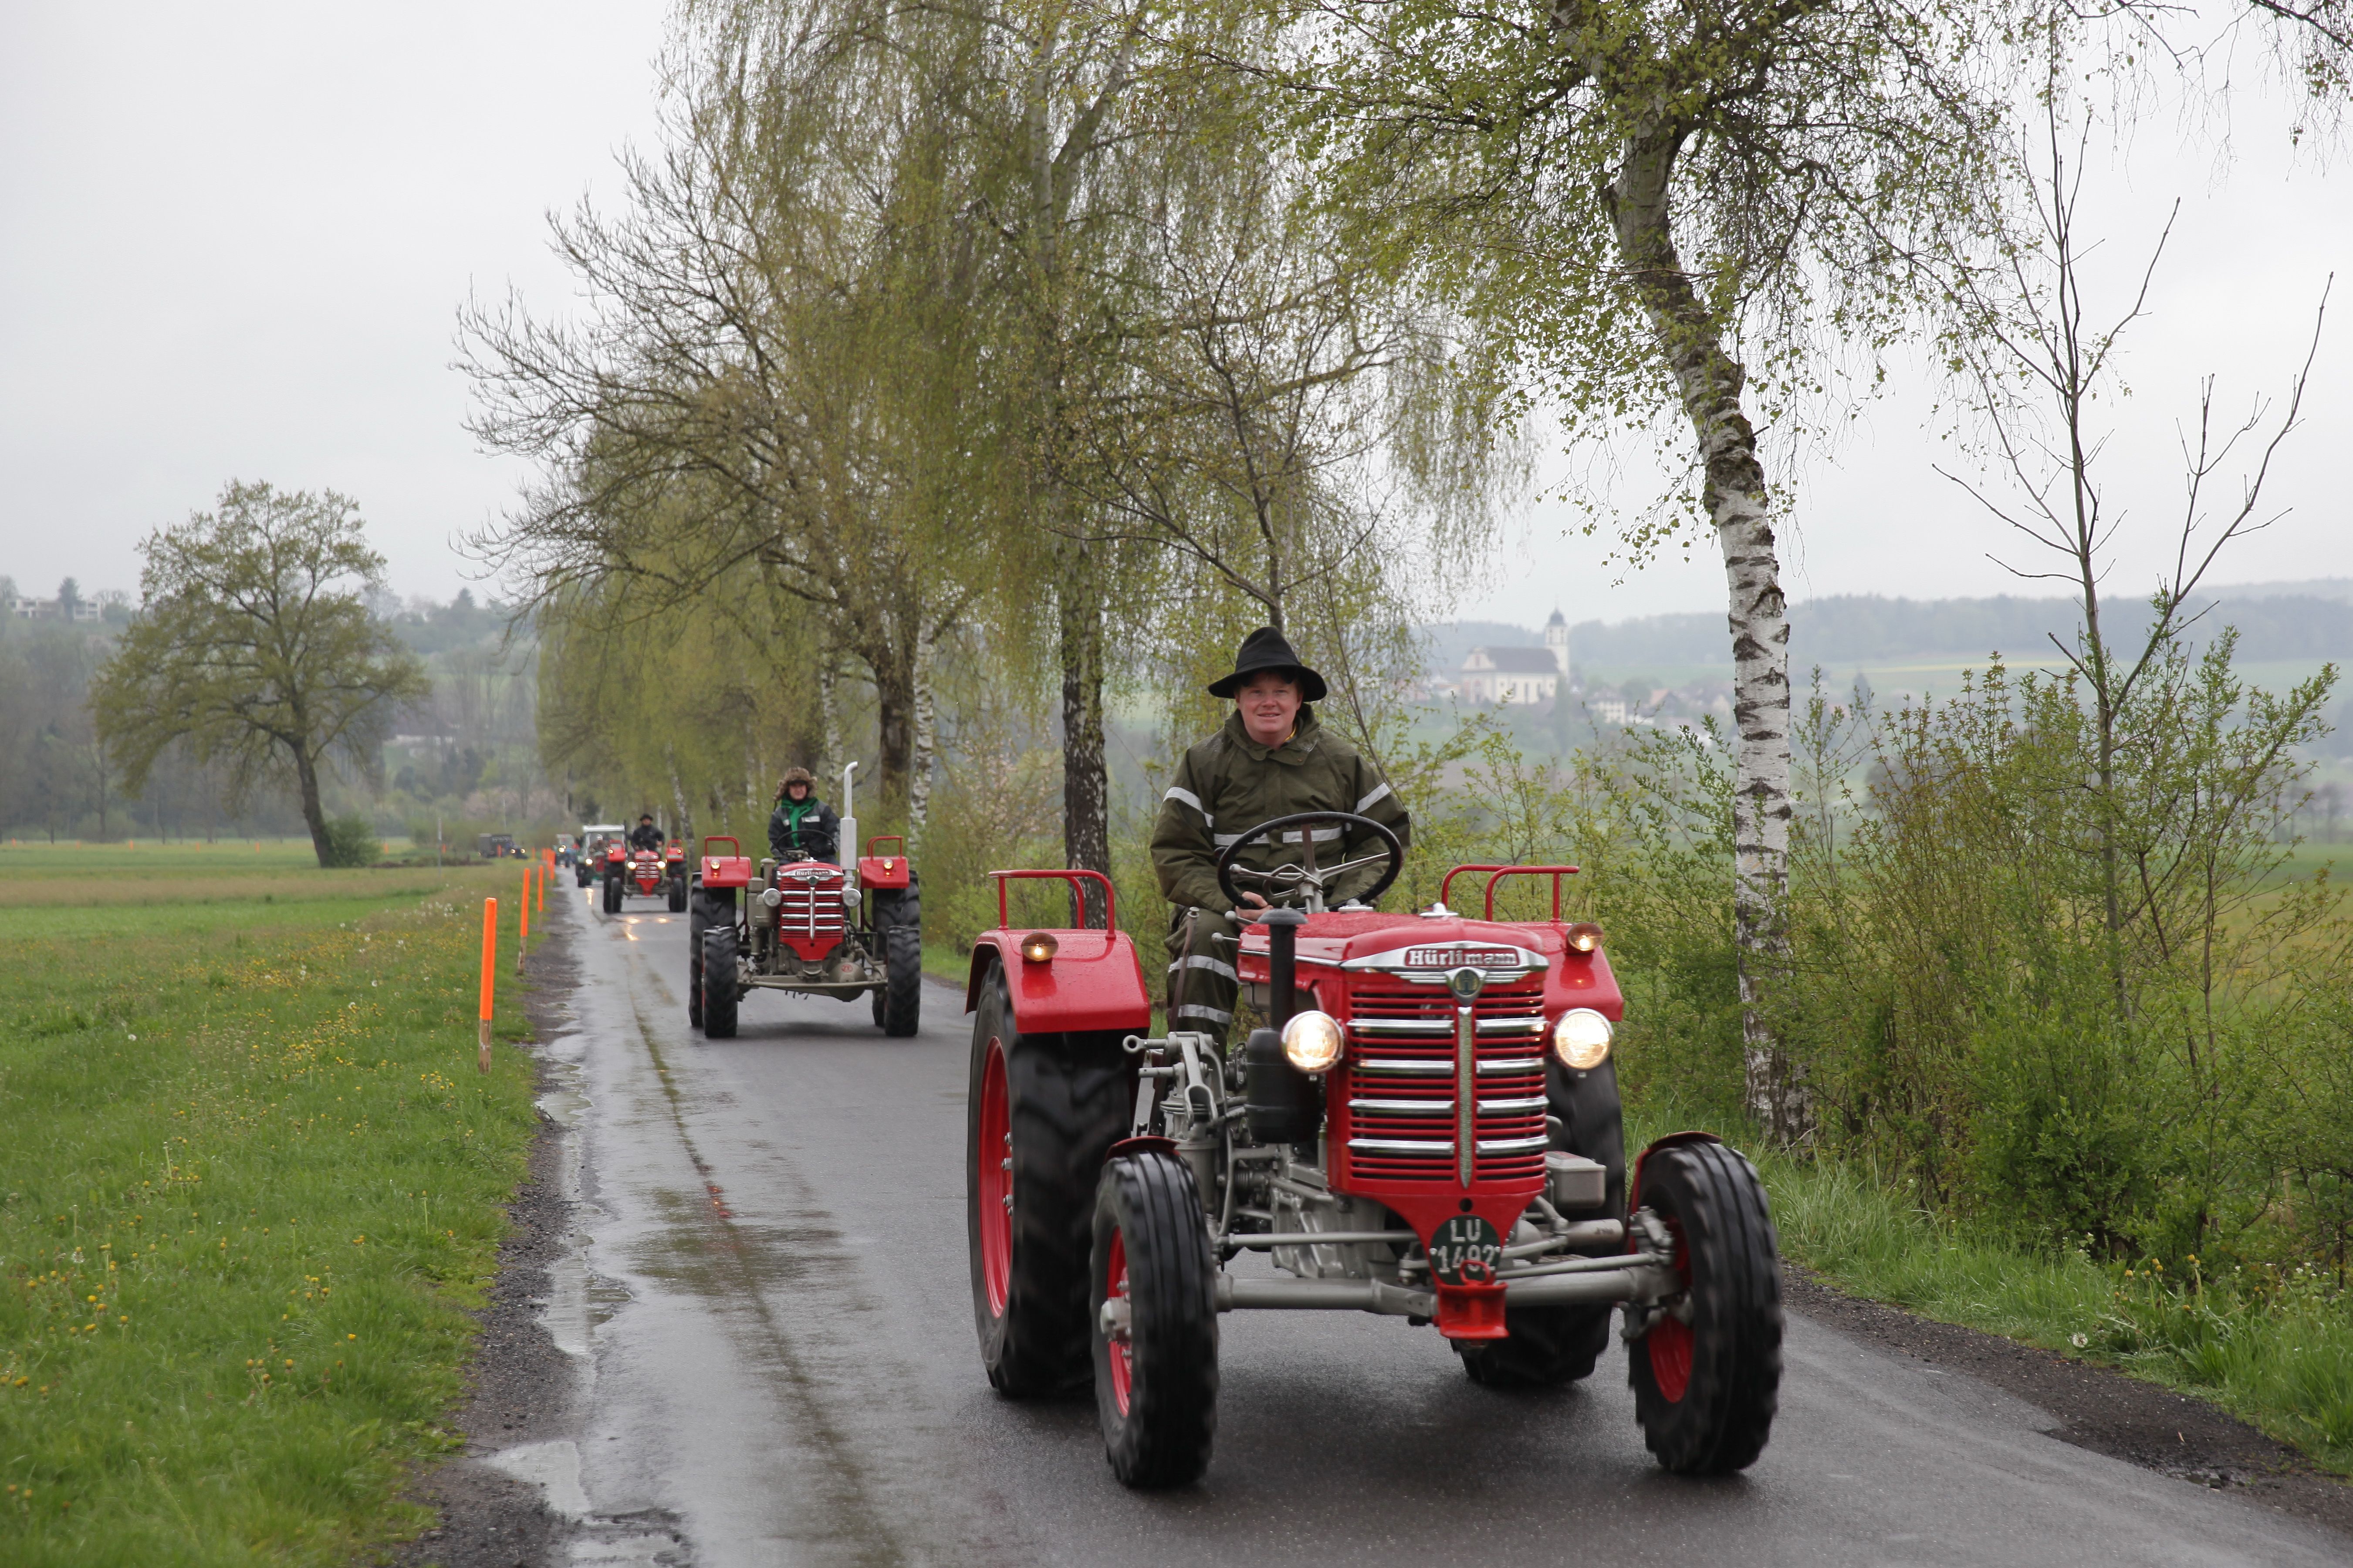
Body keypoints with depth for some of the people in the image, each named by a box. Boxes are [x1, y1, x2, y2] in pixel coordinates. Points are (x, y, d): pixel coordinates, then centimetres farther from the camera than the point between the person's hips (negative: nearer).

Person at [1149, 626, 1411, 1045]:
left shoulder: (1341, 761, 12)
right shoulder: (1204, 763, 6)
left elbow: (1386, 831, 14)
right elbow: (1174, 853, 1)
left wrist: (1347, 901, -4)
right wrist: (1228, 903, -17)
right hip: (1229, 908, -1)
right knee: (1203, 938, -33)